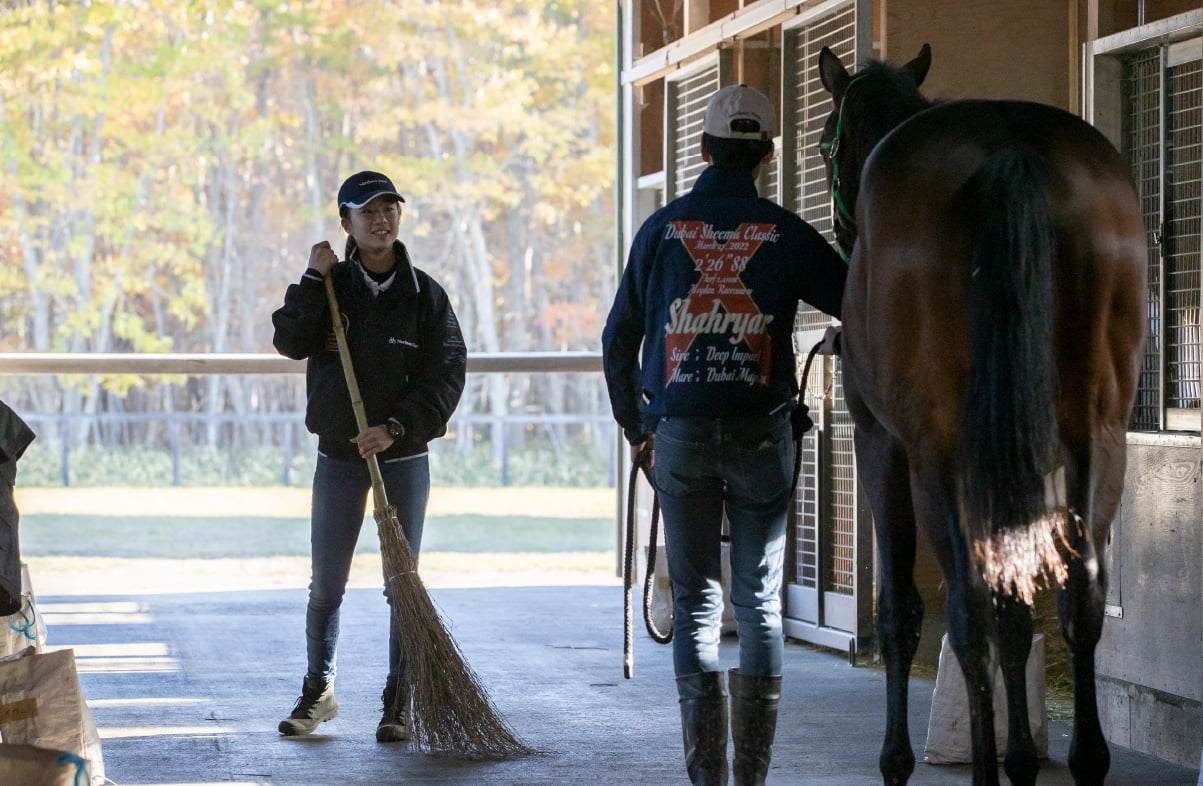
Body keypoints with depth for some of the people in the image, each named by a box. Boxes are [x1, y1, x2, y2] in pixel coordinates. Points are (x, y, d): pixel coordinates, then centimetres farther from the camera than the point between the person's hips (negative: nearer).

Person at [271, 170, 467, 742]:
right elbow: (291, 342, -10)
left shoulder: (424, 294, 0)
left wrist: (396, 427, -17)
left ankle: (399, 704, 8)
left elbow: (446, 374, -7)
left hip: (404, 456, -1)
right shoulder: (330, 285, 4)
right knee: (326, 584, 5)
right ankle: (318, 691, 21)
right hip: (339, 456, 1)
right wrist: (313, 281, -15)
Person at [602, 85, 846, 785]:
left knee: (696, 601, 7)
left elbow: (619, 337, 8)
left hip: (680, 436, 1)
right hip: (761, 436, -1)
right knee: (760, 601, 7)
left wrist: (634, 424, 18)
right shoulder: (787, 234, -2)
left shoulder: (662, 229, 2)